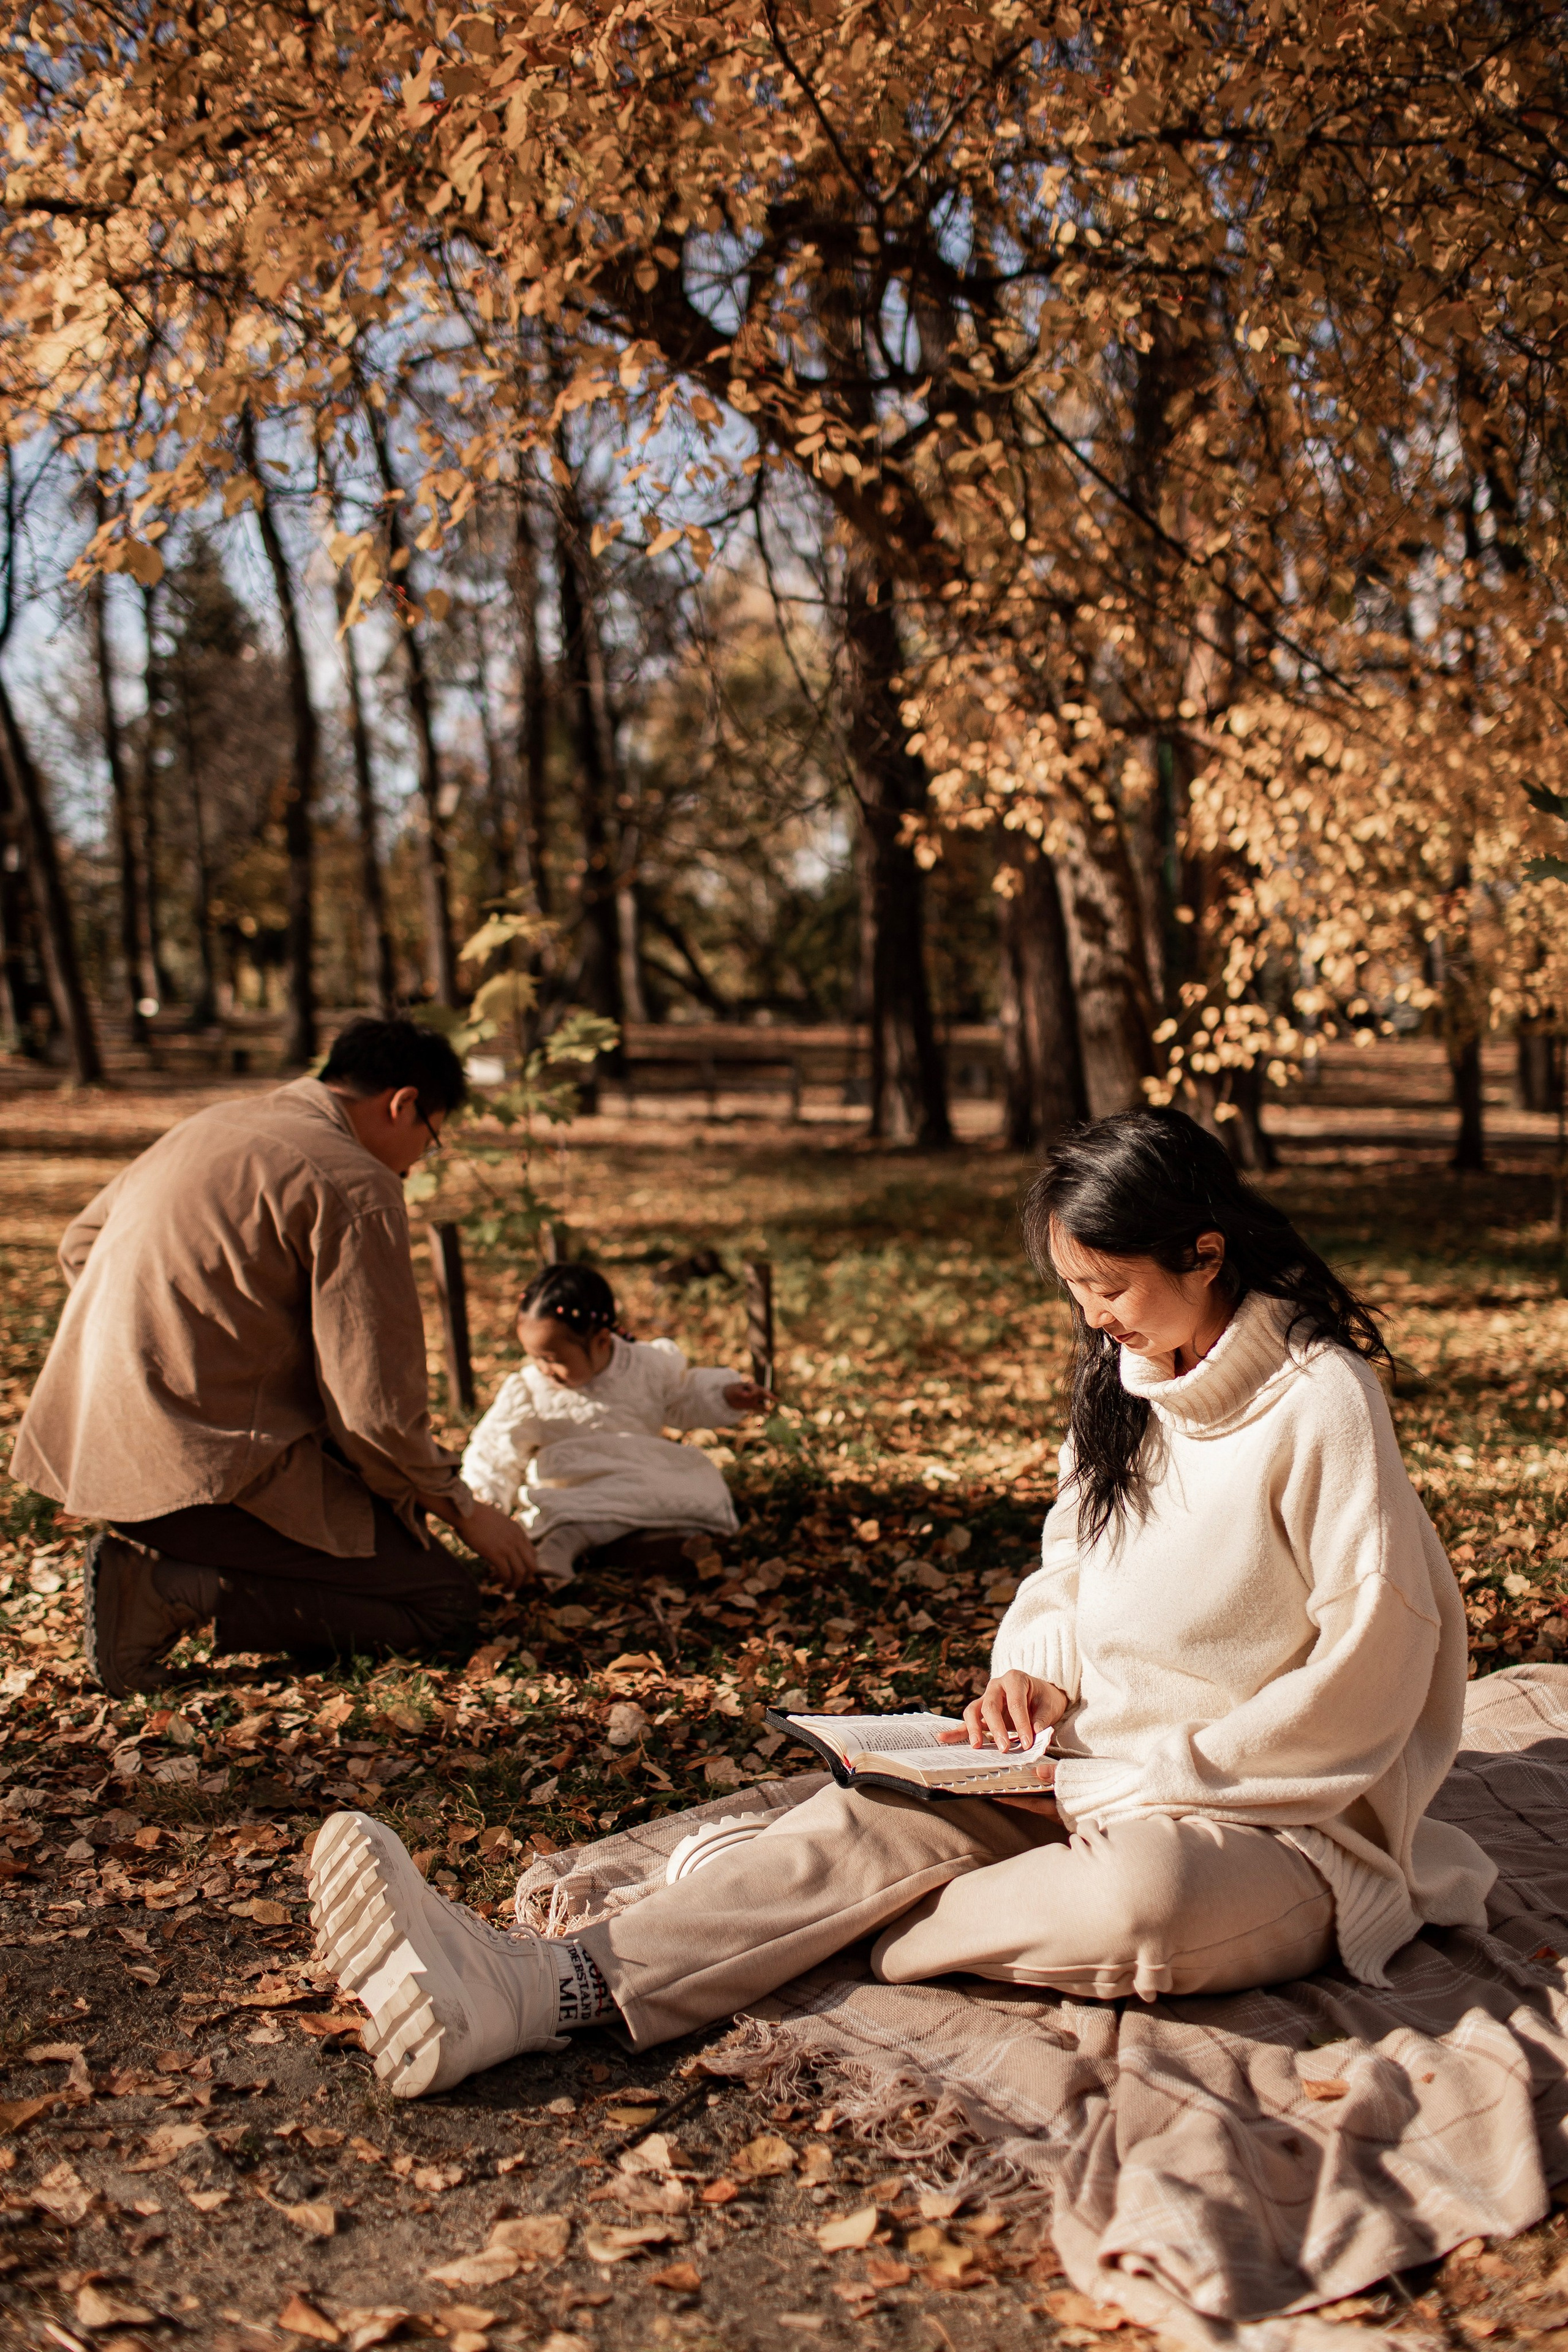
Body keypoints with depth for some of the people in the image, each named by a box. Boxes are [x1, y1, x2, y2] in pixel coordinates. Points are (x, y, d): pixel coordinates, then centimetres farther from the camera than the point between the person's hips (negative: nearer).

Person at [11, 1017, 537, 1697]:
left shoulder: (213, 1125, 14)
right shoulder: (356, 1185, -13)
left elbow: (80, 1242, 28)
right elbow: (376, 1405, -15)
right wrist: (463, 1510, 1)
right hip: (207, 1469, -9)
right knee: (447, 1607, -5)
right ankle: (175, 1591, -13)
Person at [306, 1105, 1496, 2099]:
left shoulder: (1320, 1403, -16)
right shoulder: (1126, 1382, 8)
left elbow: (1368, 1676, -17)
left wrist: (1153, 1779, -16)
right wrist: (1032, 1674, -5)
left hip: (1287, 1828, -6)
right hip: (1099, 1787, 6)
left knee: (1139, 1895, -40)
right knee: (874, 1821, -19)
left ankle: (855, 1937, -18)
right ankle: (531, 1989, -34)